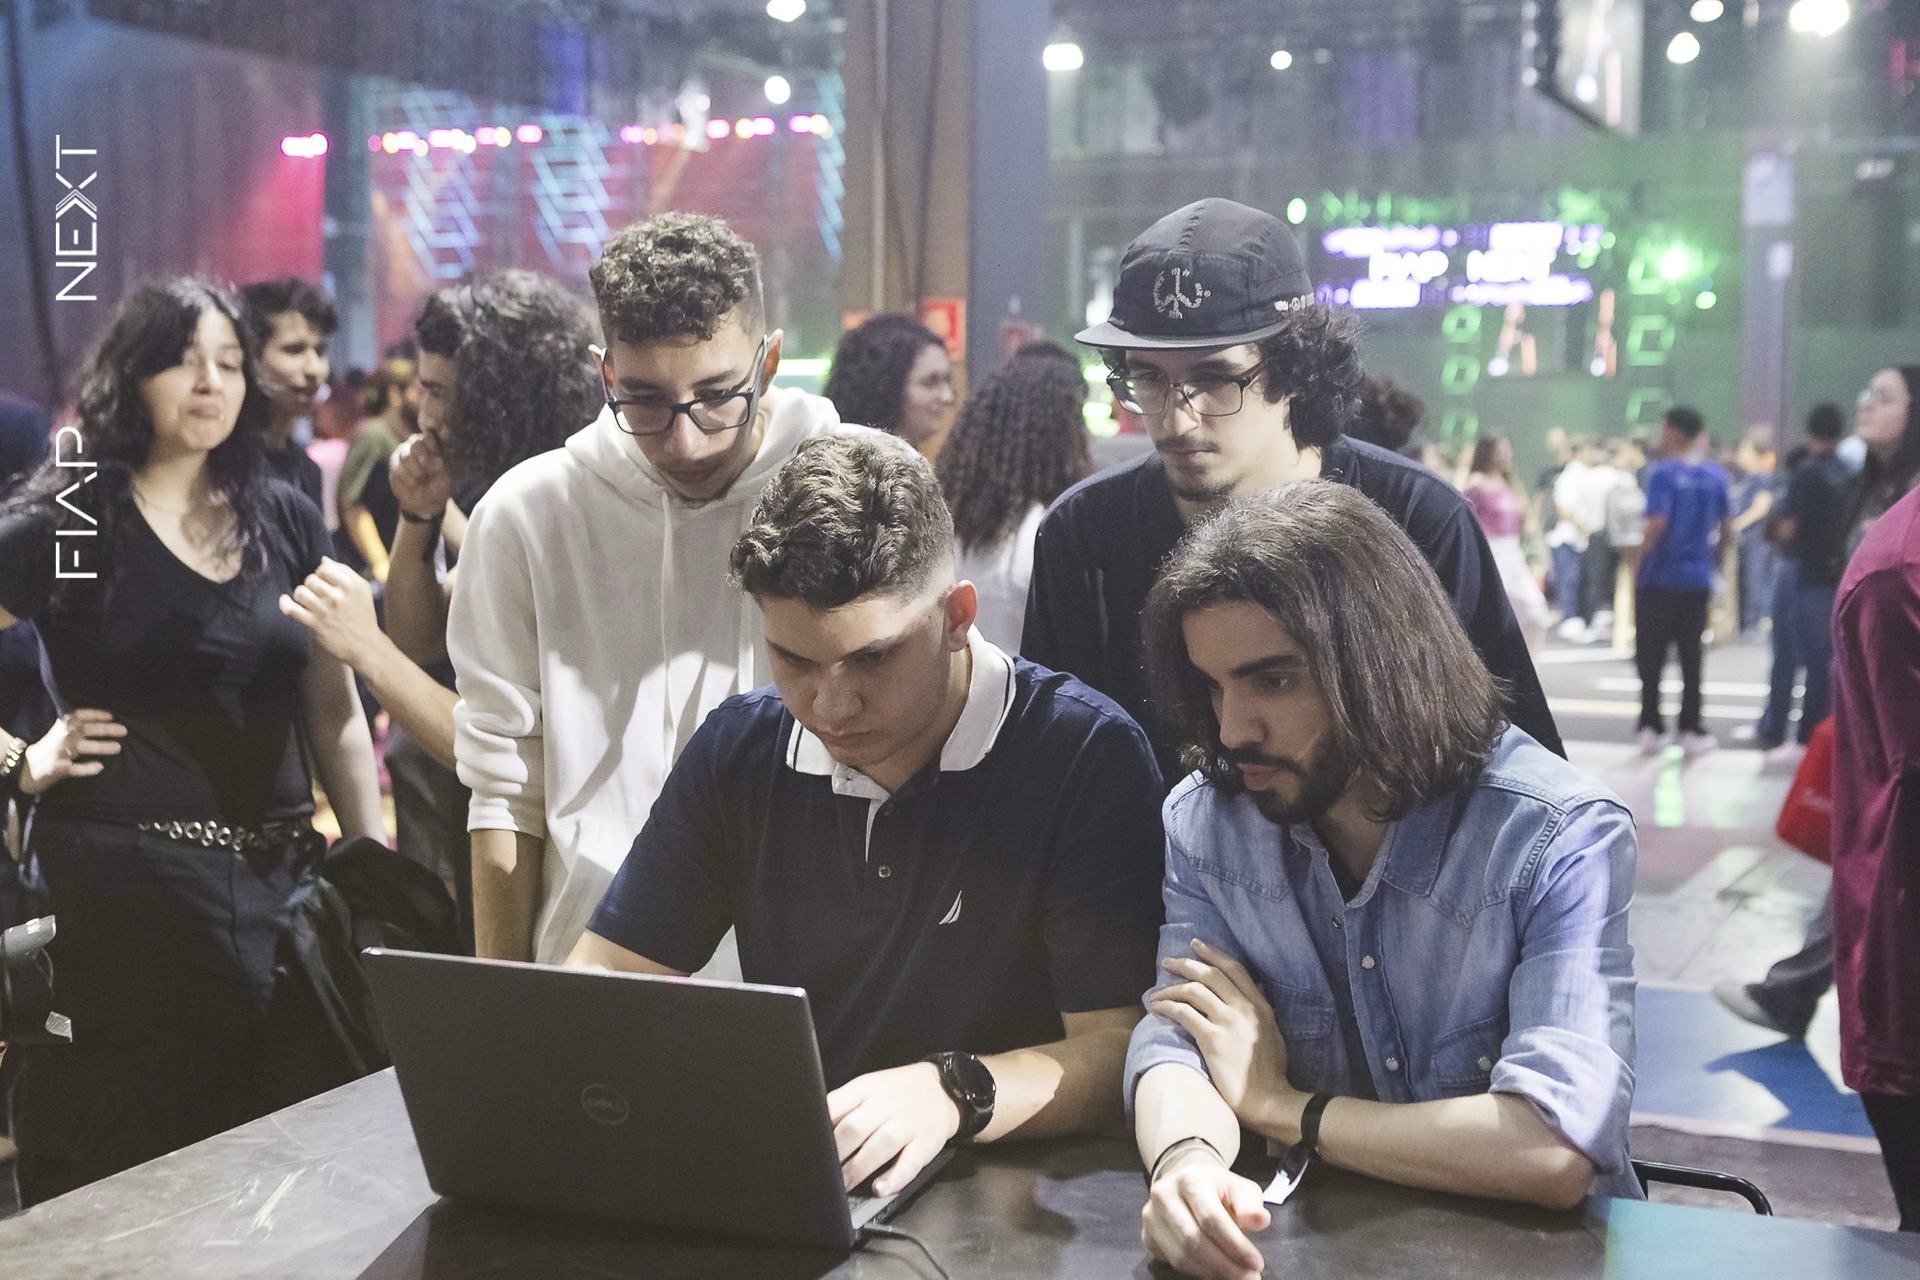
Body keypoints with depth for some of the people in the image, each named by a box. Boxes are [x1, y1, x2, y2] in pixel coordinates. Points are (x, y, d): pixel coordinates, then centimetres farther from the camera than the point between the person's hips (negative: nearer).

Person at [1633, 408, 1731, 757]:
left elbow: (1658, 523, -21)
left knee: (1650, 656, 5)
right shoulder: (1715, 474, 4)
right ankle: (1691, 727, 12)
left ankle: (1651, 727, 6)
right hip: (1699, 578, 5)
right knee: (1691, 655, 11)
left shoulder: (1663, 472, -12)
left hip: (1659, 578, -4)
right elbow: (1725, 526, 10)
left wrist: (1641, 557, -8)